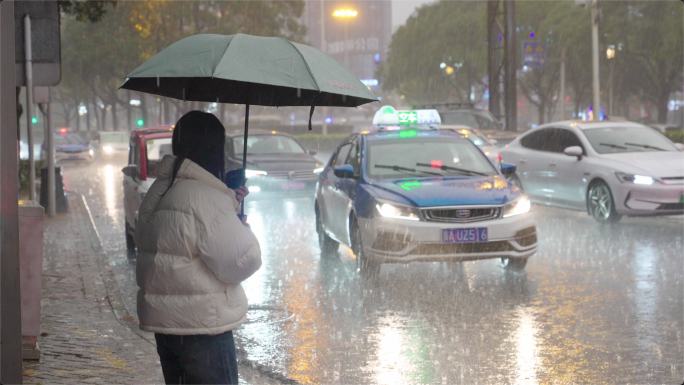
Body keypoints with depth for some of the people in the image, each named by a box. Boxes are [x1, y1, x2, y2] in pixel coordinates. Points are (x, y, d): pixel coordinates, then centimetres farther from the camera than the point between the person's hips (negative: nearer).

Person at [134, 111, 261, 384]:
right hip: (201, 325, -9)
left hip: (162, 320, 9)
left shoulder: (159, 191, 10)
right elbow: (242, 262, -20)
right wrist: (244, 229, 0)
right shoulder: (204, 197, -20)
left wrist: (230, 204, 15)